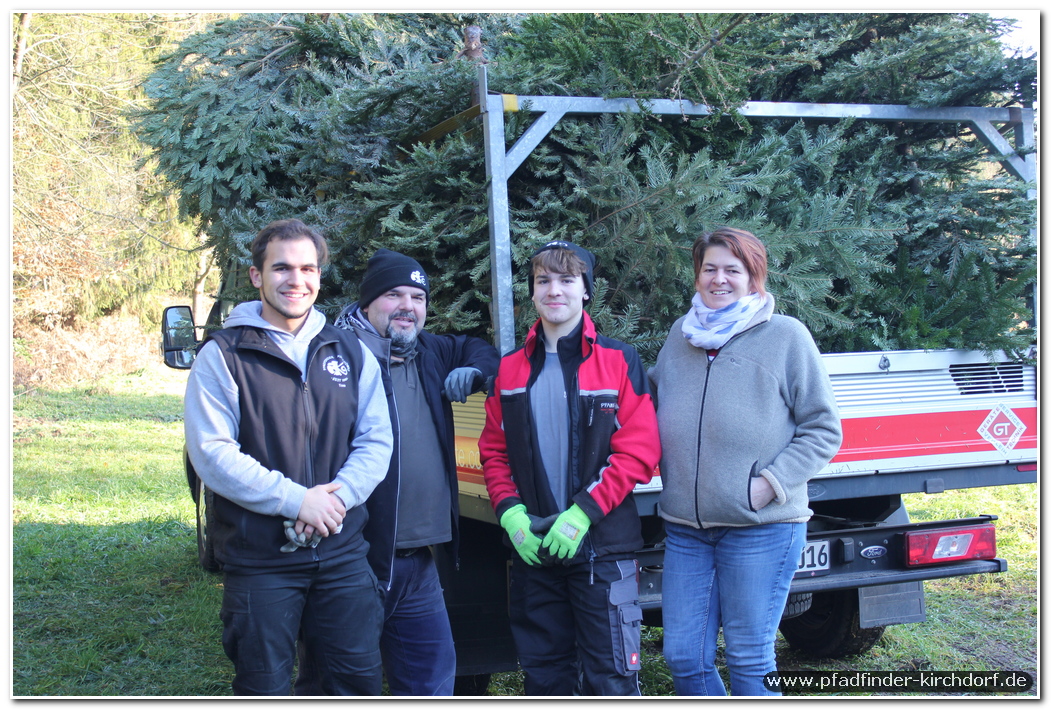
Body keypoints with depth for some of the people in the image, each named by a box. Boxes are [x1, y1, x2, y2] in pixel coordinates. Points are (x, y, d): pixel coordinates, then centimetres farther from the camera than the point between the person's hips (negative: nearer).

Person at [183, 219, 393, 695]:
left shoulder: (349, 352, 9)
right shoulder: (223, 356, -4)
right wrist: (295, 500, -19)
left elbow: (376, 440, 5)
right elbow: (211, 454, -12)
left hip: (343, 551, 3)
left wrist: (339, 496, -14)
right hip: (259, 559, -3)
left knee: (360, 680, 10)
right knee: (264, 689, 7)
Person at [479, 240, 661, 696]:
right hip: (532, 550, 4)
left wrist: (584, 513, -16)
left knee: (610, 677, -3)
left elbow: (638, 452, -7)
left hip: (603, 549, -4)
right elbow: (493, 453, 10)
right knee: (543, 673, 12)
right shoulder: (510, 369, 10)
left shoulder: (618, 361, -1)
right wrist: (510, 513, -7)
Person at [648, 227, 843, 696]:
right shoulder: (680, 335, 12)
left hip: (761, 528, -5)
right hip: (685, 528, 5)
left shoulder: (786, 336, -2)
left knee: (749, 662, 3)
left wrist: (769, 484, -13)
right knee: (683, 657, 8)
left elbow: (823, 429, -2)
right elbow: (652, 398, 27)